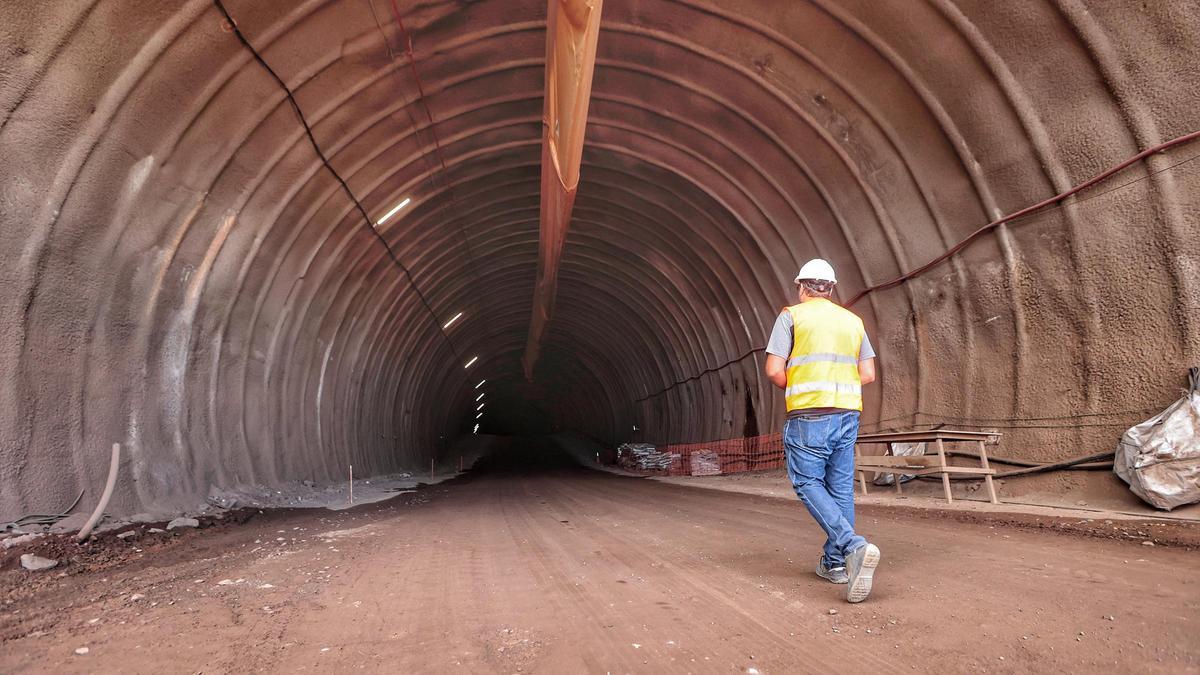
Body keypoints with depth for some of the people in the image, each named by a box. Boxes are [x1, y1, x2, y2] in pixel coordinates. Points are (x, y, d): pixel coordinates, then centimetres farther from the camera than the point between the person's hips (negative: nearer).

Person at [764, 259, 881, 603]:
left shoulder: (792, 316, 1)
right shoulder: (853, 320, 15)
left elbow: (774, 371, -6)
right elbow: (868, 374, 12)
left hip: (809, 414, -5)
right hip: (848, 413, 6)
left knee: (808, 483, -1)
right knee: (840, 487, 11)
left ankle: (854, 546, -20)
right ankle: (835, 563, 17)